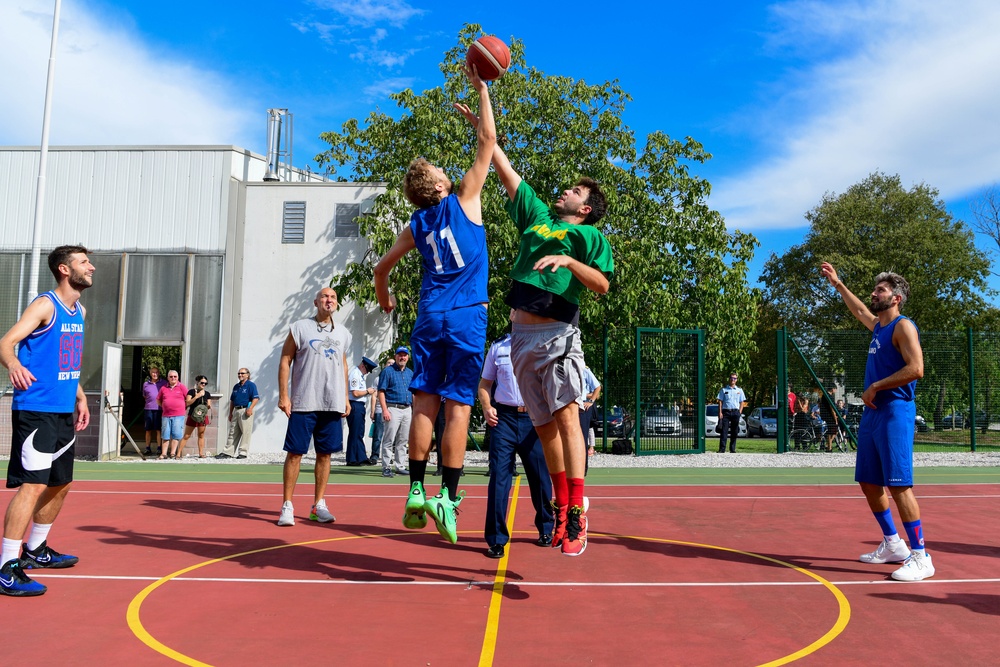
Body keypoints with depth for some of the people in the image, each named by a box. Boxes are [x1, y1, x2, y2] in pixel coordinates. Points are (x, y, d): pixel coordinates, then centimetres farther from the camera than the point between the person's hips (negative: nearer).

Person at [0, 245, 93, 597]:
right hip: (35, 411, -9)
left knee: (60, 485, 18)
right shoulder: (44, 305, -11)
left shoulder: (79, 311, 13)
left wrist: (80, 398, 21)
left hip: (64, 412, 9)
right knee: (33, 484, -13)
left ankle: (35, 550, 35)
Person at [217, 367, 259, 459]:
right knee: (232, 432, 9)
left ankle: (243, 452, 0)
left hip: (246, 410, -7)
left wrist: (250, 408, -23)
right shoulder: (236, 386, 19)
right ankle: (227, 452, 12)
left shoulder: (251, 385, -3)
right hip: (236, 410, 8)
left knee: (245, 432, -5)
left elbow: (256, 398, -12)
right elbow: (232, 400, 24)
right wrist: (230, 413, 18)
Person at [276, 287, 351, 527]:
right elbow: (285, 361, 0)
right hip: (303, 403, -4)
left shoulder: (343, 334, 14)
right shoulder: (299, 328, 2)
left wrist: (346, 397, 14)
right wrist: (283, 395, -8)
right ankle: (287, 506, 5)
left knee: (325, 454, 6)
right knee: (295, 452, -3)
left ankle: (318, 506, 15)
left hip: (333, 405, 4)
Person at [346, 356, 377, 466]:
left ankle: (361, 458, 18)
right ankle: (352, 460, 2)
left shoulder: (360, 375, 17)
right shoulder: (354, 374, -14)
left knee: (359, 433, 13)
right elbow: (355, 393, -21)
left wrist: (368, 391, 6)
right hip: (355, 405, -10)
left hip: (360, 406, 10)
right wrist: (367, 391, -9)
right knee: (355, 433, -4)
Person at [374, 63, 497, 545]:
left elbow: (382, 267, 23)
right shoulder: (464, 199, 2)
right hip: (467, 317, -4)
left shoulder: (416, 226, 13)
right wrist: (480, 88, 10)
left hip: (430, 317, 4)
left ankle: (416, 491, 4)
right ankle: (446, 497, -7)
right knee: (458, 407, -5)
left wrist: (385, 300, 41)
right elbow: (487, 140, 2)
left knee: (425, 403, 4)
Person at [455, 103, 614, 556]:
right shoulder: (537, 217, 22)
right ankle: (561, 508, 15)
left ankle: (577, 514, -14)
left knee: (566, 417, -15)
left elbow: (602, 284, -4)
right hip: (522, 334, 5)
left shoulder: (589, 236, 8)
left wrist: (568, 261, -17)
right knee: (544, 426, 7)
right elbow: (506, 171, 26)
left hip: (557, 334, -5)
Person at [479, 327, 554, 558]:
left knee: (540, 477, 7)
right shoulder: (498, 347, 9)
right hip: (503, 417, 0)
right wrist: (486, 407, -5)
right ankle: (496, 539, 3)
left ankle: (546, 530, 28)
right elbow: (485, 383, 14)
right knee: (498, 476, -5)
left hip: (534, 419, 0)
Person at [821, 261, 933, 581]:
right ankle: (893, 546, 24)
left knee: (898, 484, -11)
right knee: (869, 482, 12)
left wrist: (875, 387, -16)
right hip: (872, 414, 9)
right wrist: (837, 284, 43)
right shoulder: (878, 326, 17)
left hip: (895, 413, -9)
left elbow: (915, 369, -20)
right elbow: (858, 310, 40)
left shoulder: (903, 326, -8)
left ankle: (920, 556, -4)